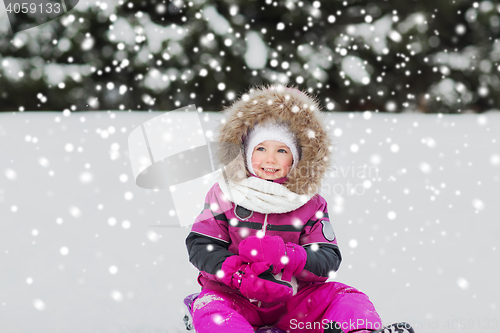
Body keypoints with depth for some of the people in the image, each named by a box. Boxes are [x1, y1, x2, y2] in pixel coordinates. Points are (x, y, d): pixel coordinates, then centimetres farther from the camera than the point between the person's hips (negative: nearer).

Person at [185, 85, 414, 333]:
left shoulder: (310, 203, 2)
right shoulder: (224, 194, -1)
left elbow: (328, 260, -5)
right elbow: (200, 245, -5)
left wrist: (286, 257, -27)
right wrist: (238, 273, -24)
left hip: (290, 298, 2)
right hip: (233, 295, -2)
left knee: (344, 295, -15)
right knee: (209, 308, -33)